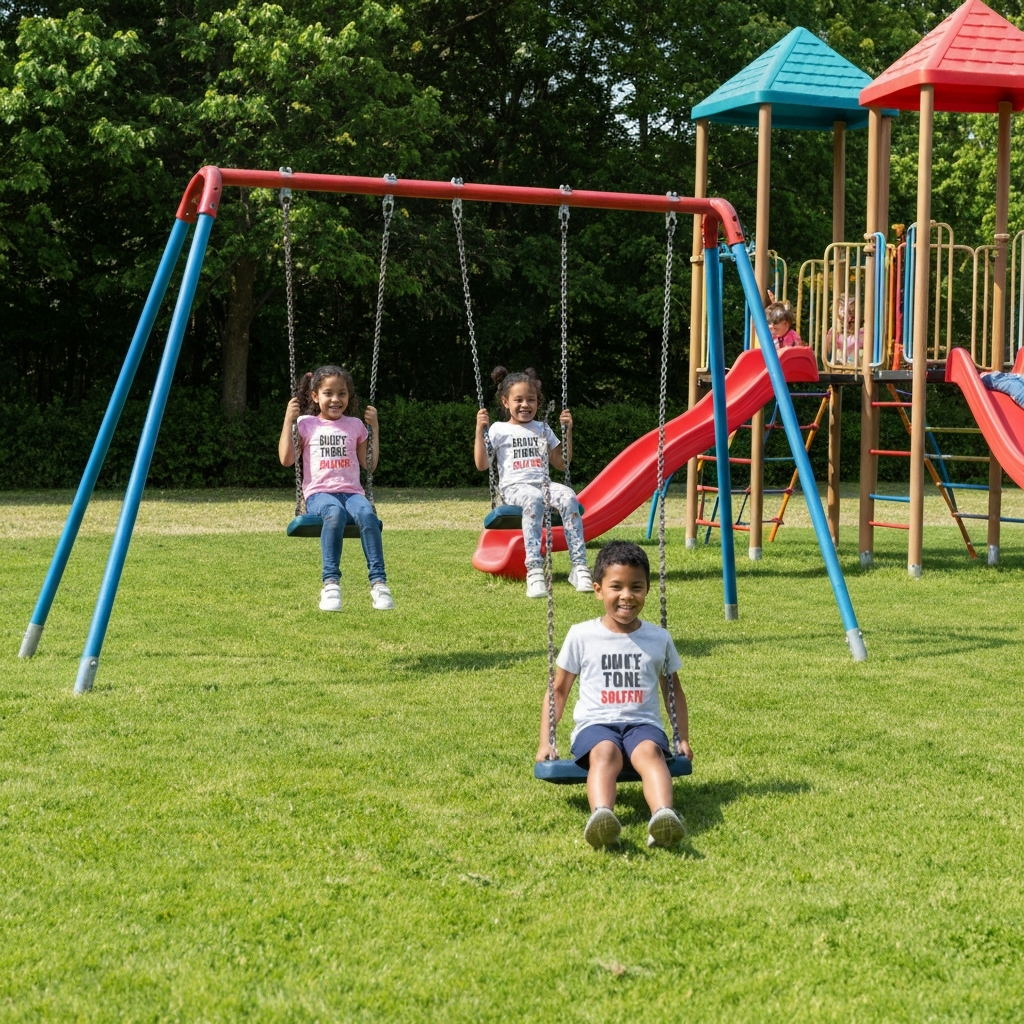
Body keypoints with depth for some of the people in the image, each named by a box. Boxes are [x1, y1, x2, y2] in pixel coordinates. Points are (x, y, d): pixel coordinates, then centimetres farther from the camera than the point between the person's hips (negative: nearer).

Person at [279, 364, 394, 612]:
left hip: (351, 492, 2)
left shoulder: (355, 425, 17)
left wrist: (374, 428, 13)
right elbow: (286, 459, 3)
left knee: (366, 514, -35)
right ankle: (331, 583, -39)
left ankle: (378, 582, -36)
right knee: (335, 513, -39)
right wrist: (288, 421, 2)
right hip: (319, 493, -2)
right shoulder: (306, 424, 11)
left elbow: (369, 464, 16)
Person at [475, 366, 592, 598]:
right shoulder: (499, 430, 12)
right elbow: (481, 464, 4)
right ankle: (534, 570, -50)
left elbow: (561, 463, 26)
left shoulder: (543, 429, 23)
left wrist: (567, 431, 19)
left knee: (568, 497, -33)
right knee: (533, 499, -41)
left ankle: (579, 566, -37)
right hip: (513, 488, -3)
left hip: (543, 484, 4)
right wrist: (480, 430, -2)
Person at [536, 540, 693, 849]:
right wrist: (545, 741, 5)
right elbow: (558, 690, 13)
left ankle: (664, 815, -62)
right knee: (605, 752, -38)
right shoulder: (581, 636, 7)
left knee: (650, 751, -36)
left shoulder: (658, 639, 12)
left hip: (643, 723, 1)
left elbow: (673, 690, 24)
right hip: (595, 724, -1)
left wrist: (683, 739, 14)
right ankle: (601, 815, -65)